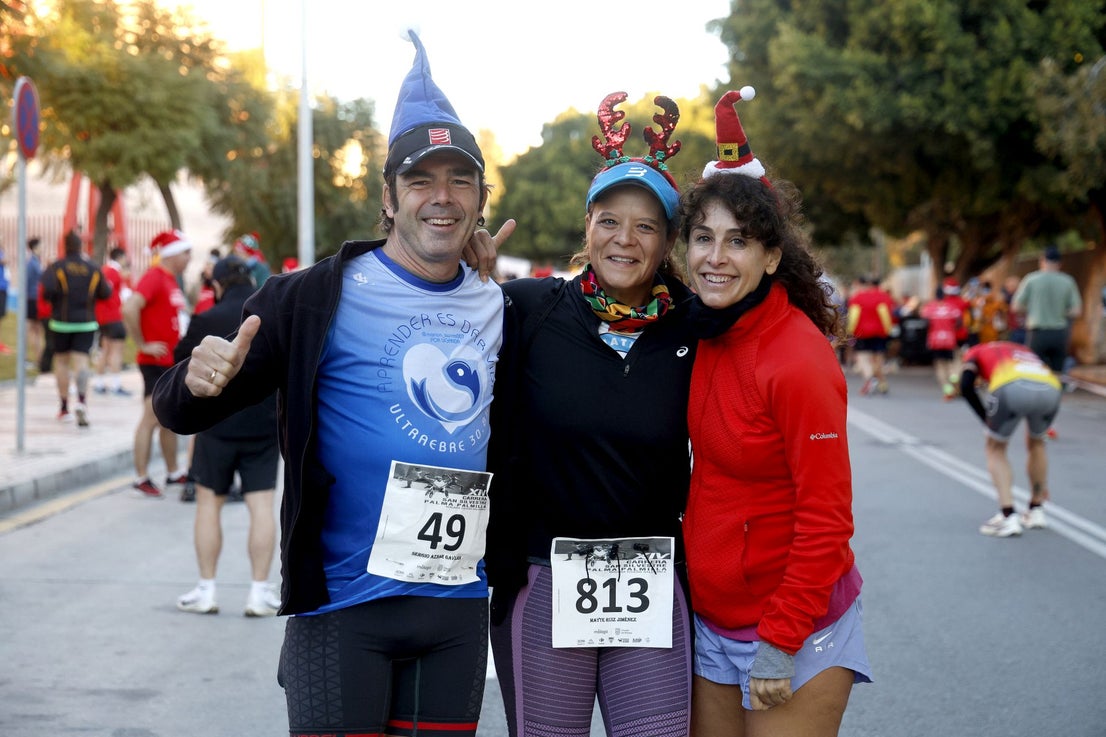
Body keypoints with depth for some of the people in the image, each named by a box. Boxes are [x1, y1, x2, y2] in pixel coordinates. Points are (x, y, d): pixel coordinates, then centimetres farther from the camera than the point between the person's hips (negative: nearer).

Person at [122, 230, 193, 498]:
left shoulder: (172, 280, 14)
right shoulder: (154, 277, -14)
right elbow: (129, 309, -27)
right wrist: (143, 345, -21)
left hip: (174, 361, 9)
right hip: (156, 361, -9)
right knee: (152, 418, -7)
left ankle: (173, 475, 23)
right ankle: (141, 479, -3)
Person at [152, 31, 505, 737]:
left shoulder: (499, 307, 7)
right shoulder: (320, 296, -7)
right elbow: (180, 412, -5)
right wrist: (198, 380, -30)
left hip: (459, 603, 5)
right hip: (344, 601, -4)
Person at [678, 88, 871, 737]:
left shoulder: (797, 360, -21)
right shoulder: (710, 335, 1)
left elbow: (825, 517, -20)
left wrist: (780, 644, -18)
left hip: (795, 629, -7)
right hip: (711, 619, 7)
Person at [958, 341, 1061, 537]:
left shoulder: (975, 353, 33)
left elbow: (966, 387, 7)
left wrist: (988, 422, 17)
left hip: (1012, 388, -4)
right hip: (1050, 389, 4)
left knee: (996, 448, 19)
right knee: (1036, 443, 32)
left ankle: (1008, 517, 9)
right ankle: (1036, 512, 36)